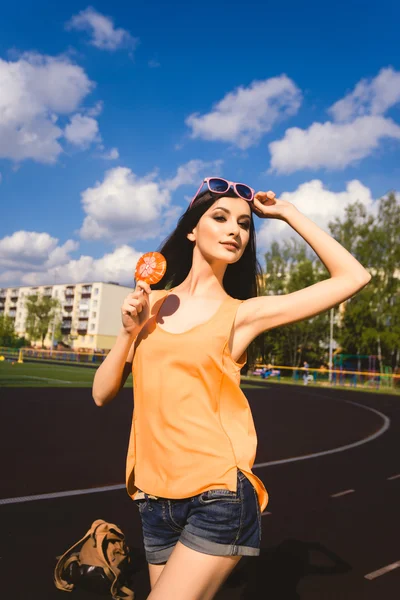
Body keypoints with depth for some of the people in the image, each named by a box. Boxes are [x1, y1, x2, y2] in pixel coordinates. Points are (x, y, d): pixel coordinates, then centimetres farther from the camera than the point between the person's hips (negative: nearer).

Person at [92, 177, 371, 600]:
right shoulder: (151, 303, 6)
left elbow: (353, 277, -6)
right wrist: (129, 330, -9)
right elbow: (103, 393, 6)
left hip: (219, 495, -4)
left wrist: (286, 212, -1)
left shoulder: (242, 313, -3)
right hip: (155, 497, 4)